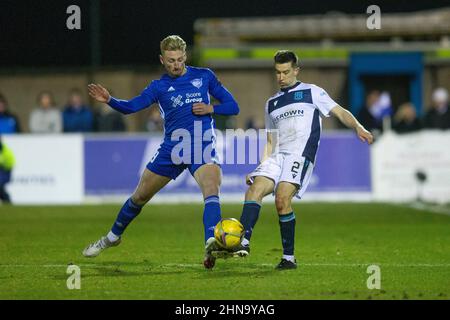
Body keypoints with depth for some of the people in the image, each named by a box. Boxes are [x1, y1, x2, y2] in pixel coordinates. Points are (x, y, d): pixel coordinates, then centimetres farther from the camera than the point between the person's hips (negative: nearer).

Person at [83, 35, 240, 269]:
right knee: (139, 196, 13)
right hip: (171, 150, 2)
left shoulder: (204, 76, 5)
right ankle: (112, 237, 37)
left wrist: (210, 108, -11)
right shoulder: (159, 87, 6)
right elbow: (131, 106, -6)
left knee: (211, 189, -30)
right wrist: (109, 100, -25)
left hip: (202, 148, -2)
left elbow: (232, 106, 9)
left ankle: (211, 245, -48)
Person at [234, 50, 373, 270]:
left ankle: (289, 258, -17)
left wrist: (358, 128, -12)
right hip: (278, 156, 5)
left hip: (301, 153, -5)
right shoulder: (271, 103, 26)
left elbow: (340, 112, 6)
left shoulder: (311, 92, 12)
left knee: (282, 198, -24)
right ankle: (243, 243, -33)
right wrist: (263, 165, 15)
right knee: (254, 188, -21)